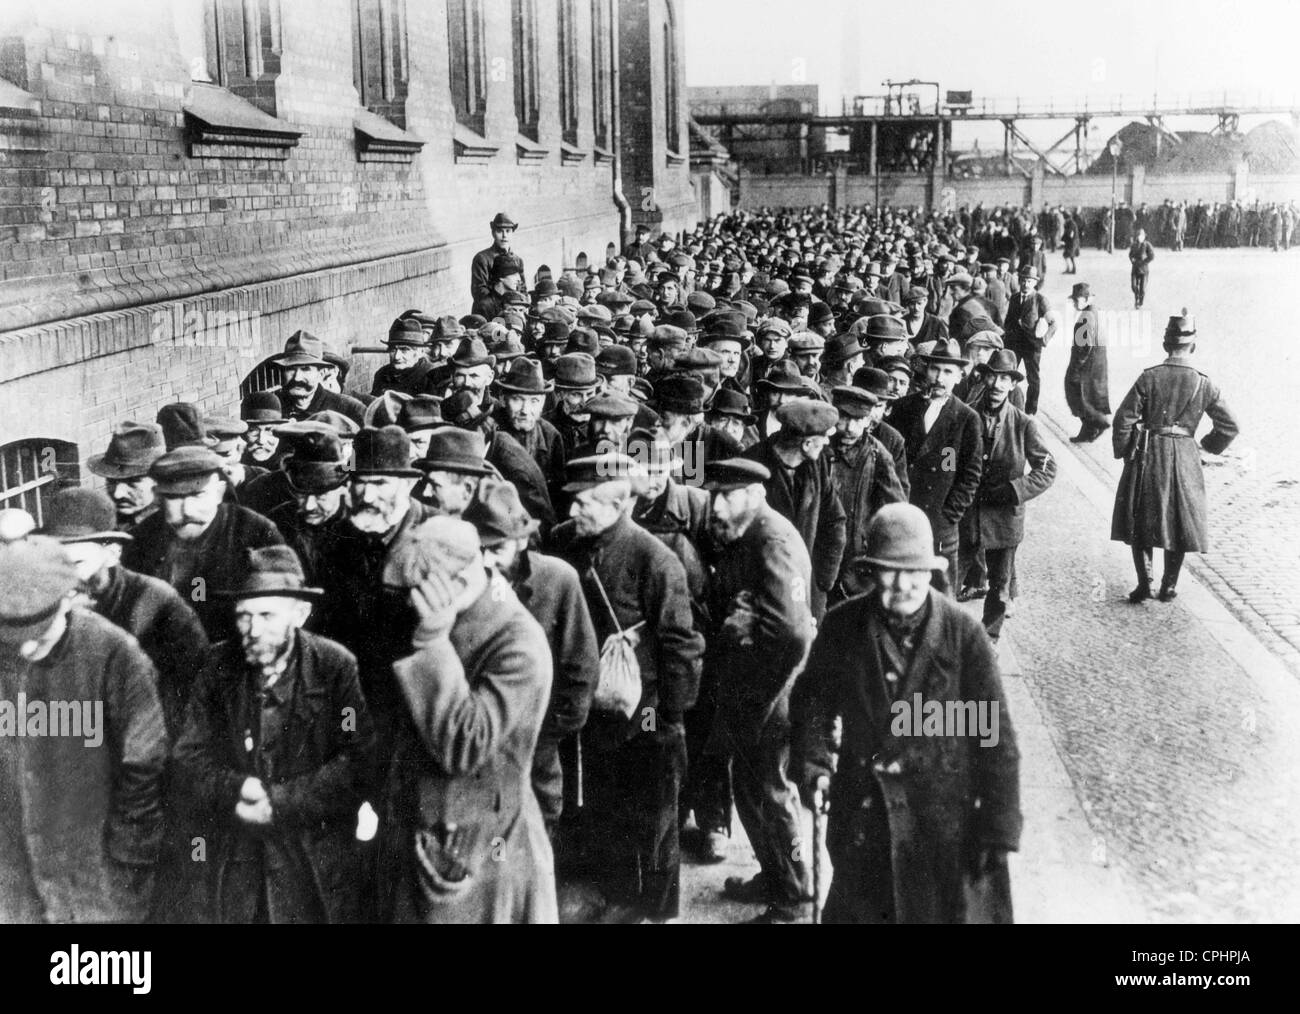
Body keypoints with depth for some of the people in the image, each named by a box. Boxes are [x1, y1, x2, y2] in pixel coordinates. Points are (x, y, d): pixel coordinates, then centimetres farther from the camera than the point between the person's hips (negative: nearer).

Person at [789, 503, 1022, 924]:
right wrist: (813, 763, -6)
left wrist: (999, 830, -11)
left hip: (946, 816, -2)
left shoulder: (963, 633, -12)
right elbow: (812, 699, 10)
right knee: (855, 909, 18)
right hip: (861, 815, 2)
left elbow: (997, 737, -9)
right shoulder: (841, 627, -5)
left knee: (952, 909, 11)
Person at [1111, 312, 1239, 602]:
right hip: (1184, 459, 1)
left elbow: (1123, 419, -10)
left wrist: (1122, 452, 4)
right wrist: (1207, 447, 14)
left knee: (1141, 522, 12)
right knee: (1179, 523, 14)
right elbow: (1229, 426, -2)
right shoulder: (1204, 384, -6)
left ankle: (1144, 584, 9)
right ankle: (1169, 586, 20)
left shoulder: (1148, 378, -10)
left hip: (1147, 456, -1)